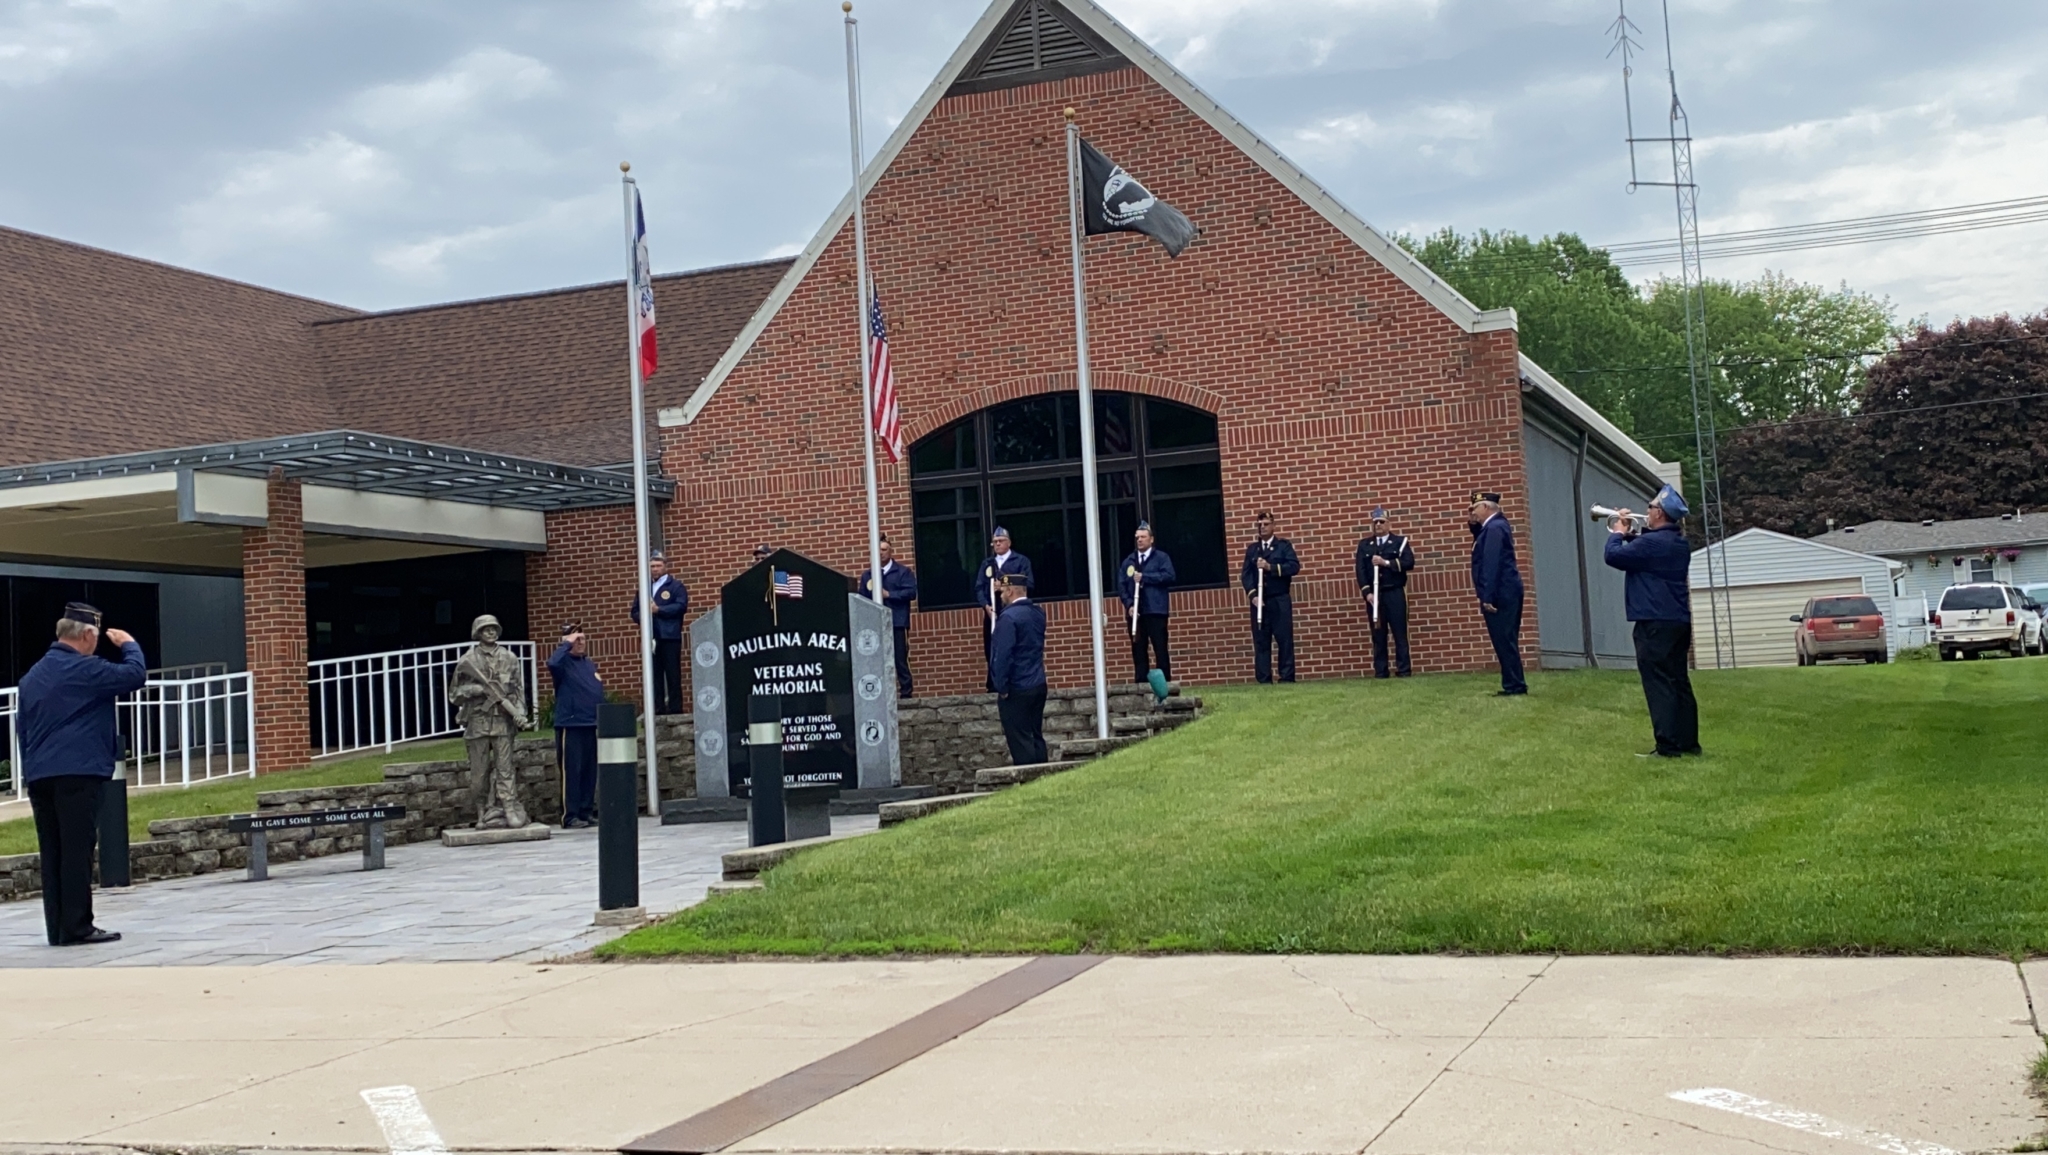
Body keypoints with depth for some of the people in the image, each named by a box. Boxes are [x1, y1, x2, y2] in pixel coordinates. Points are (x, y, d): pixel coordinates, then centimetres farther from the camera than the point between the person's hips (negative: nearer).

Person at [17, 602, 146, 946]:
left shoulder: (32, 675, 17)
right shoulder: (85, 669, -9)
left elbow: (23, 725, 19)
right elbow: (135, 675, -11)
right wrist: (129, 644, 7)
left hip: (39, 776, 8)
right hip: (78, 773, -8)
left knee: (52, 853, 7)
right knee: (76, 851, -6)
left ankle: (57, 929, 9)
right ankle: (77, 927, -7)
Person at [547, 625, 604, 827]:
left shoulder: (589, 664, 16)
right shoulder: (564, 663, -5)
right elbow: (552, 662, -30)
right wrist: (567, 644, -19)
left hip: (590, 724, 7)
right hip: (570, 725, -7)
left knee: (590, 771, 9)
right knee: (571, 771, -6)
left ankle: (587, 812, 16)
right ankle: (570, 816, -5)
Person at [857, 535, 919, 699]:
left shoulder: (903, 571, 4)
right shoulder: (867, 574, 14)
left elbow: (911, 592, -7)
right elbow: (862, 598, 9)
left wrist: (888, 594, -12)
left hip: (897, 623, -3)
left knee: (900, 661, -3)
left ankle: (905, 694, 1)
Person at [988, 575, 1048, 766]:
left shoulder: (1008, 617, -16)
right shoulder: (1038, 613, 9)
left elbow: (1003, 655, -21)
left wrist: (1002, 687, -13)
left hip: (1016, 690, -8)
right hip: (1038, 685, 8)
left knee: (1020, 741, -4)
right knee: (1036, 737, 12)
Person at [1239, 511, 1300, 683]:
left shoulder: (1284, 545, 6)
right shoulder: (1251, 549, 13)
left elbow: (1294, 566, -8)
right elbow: (1246, 574, 5)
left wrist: (1271, 567, -17)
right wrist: (1253, 595, -10)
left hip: (1280, 601, -2)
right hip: (1258, 601, 2)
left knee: (1285, 640, -4)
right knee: (1261, 642, 0)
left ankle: (1287, 678, -1)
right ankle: (1263, 680, 2)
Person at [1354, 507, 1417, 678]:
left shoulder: (1400, 541, 8)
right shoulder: (1364, 544, 12)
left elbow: (1409, 562, -6)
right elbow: (1360, 569, 3)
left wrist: (1386, 562, -13)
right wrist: (1366, 592, -9)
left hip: (1395, 593, -2)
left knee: (1400, 633, -3)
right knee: (1378, 635, 2)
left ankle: (1403, 669, 0)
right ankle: (1380, 671, 4)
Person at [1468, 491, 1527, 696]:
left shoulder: (1494, 528, -15)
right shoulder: (1496, 525, 16)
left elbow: (1491, 564, -21)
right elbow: (1484, 549, 27)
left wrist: (1487, 597, -24)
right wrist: (1475, 527, 14)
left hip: (1500, 593, -11)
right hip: (1506, 592, 11)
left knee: (1504, 641, -8)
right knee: (1506, 641, 13)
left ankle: (1513, 686, -7)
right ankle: (1514, 685, 16)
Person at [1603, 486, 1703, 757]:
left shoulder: (1653, 542, -18)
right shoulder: (1679, 543, 13)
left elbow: (1613, 556, -15)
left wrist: (1617, 533, 2)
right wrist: (1629, 534, 14)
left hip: (1655, 623, -9)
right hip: (1679, 621, 9)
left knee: (1659, 684, -8)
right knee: (1679, 682, 13)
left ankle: (1667, 746, -10)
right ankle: (1688, 742, 15)